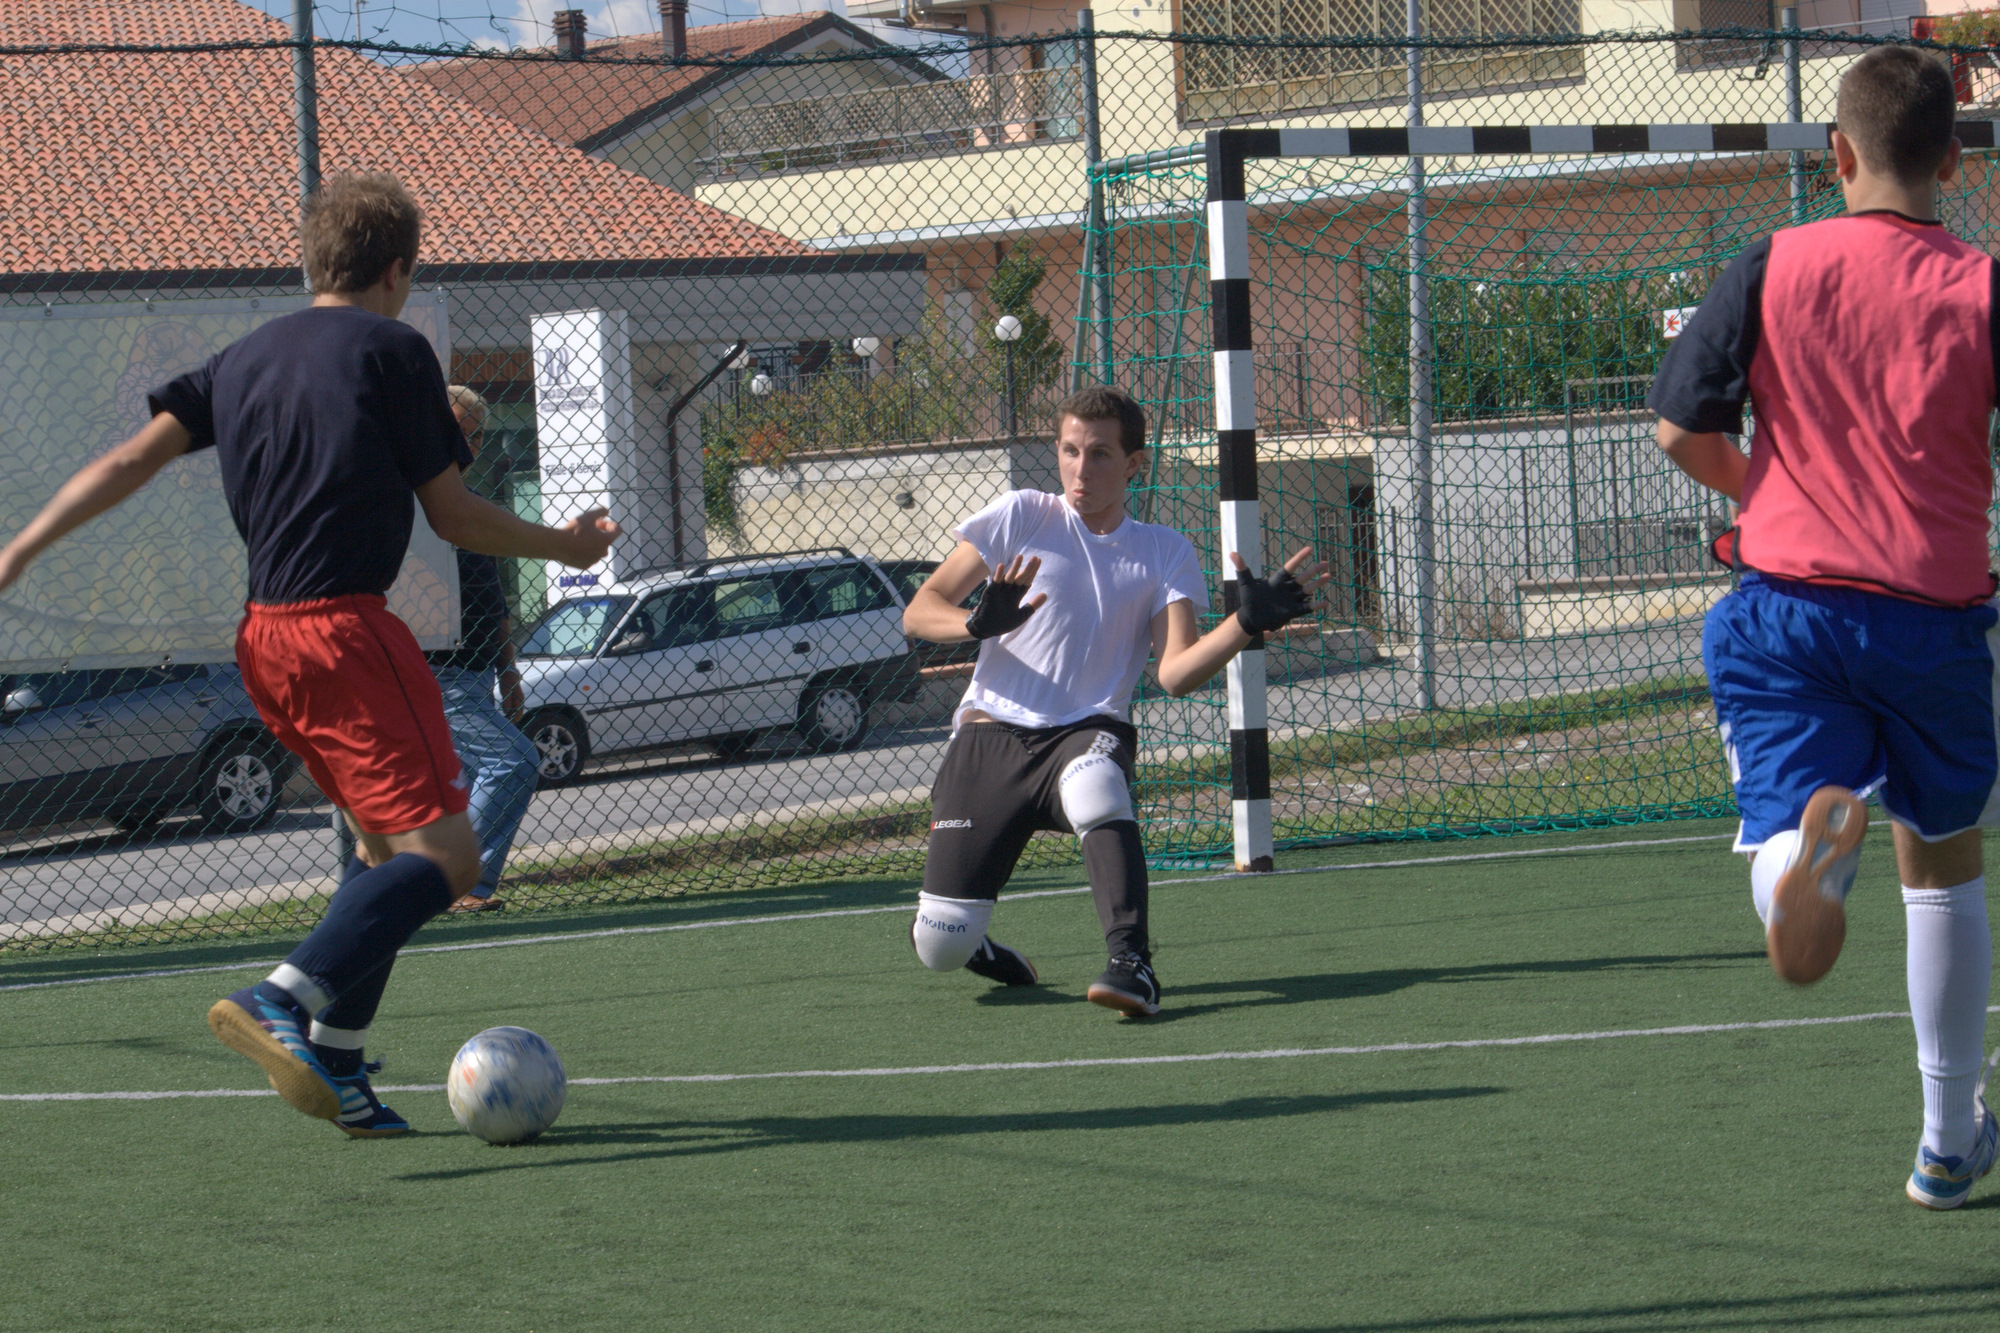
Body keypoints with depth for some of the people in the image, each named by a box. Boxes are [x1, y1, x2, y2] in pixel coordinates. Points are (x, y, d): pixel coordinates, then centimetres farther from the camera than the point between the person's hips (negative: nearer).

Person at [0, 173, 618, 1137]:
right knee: (443, 856, -11)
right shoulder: (393, 351, -1)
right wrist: (564, 546, 17)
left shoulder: (243, 358, 16)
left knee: (385, 843, 20)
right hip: (344, 630, -8)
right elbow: (452, 515, 2)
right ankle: (283, 1002, -28)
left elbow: (133, 459, 6)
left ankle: (335, 1064, 12)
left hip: (265, 637, 8)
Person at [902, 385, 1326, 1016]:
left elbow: (1175, 673, -6)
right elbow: (919, 612, 1)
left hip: (1089, 733, 0)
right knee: (941, 951, -10)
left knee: (1097, 789, -41)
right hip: (992, 733, 0)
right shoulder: (1021, 516, 4)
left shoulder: (1166, 553, 7)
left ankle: (1132, 965, -41)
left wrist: (1247, 623, -24)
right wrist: (978, 624, -21)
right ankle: (968, 941, 27)